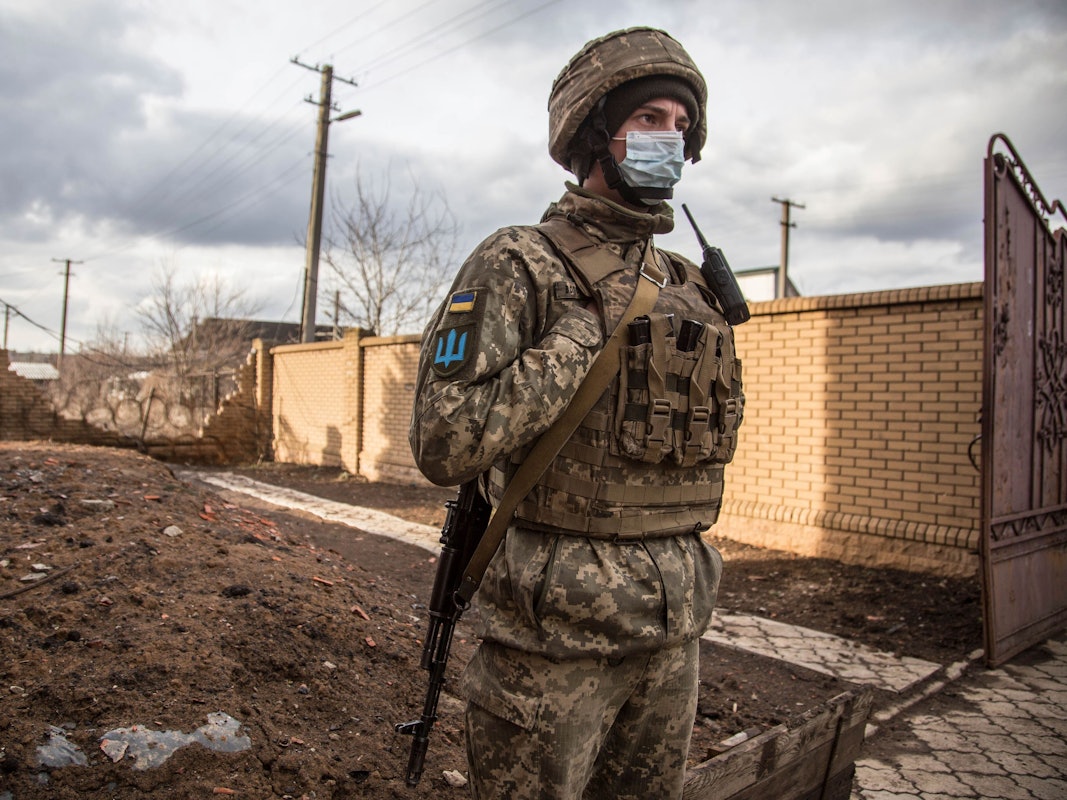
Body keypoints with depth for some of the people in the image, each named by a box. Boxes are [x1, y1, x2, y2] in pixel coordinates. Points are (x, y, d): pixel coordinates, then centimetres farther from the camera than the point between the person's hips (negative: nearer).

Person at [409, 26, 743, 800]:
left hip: (674, 621, 6)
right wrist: (579, 338, -20)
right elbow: (444, 445, -22)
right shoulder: (518, 265, -11)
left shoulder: (689, 284, 9)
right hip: (558, 622, -6)